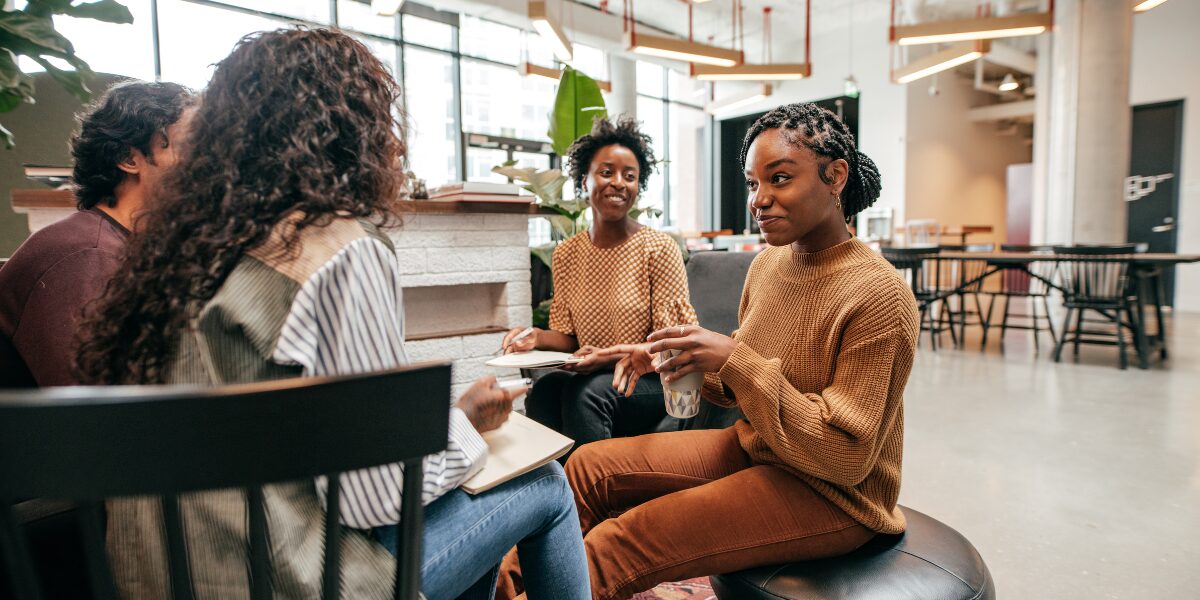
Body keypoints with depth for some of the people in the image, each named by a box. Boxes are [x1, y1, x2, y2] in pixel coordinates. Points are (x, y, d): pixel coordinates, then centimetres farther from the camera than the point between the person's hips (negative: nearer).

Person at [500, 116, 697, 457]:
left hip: (654, 380, -3)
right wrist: (537, 338, -10)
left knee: (586, 390, -32)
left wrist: (611, 358, -23)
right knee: (543, 390, -28)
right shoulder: (566, 254, 6)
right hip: (590, 377, 3)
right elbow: (569, 336, 11)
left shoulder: (660, 249, -8)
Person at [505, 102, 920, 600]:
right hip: (752, 448, 7)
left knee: (611, 550, -21)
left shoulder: (879, 297, -22)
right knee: (590, 467, 0)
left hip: (831, 495, -7)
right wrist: (674, 360, -8)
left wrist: (736, 361, -29)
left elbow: (846, 457, -22)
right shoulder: (767, 263, 1)